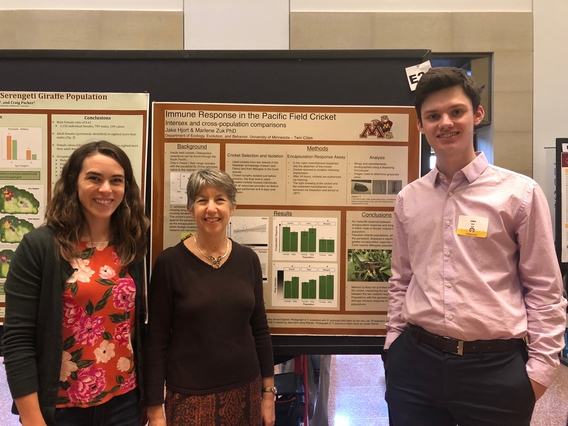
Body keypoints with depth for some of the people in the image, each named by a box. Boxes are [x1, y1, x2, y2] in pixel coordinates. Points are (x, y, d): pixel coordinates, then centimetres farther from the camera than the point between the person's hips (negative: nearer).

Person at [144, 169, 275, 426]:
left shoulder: (248, 259, -2)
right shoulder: (170, 262, -12)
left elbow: (260, 329, 4)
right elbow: (156, 339, -8)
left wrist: (268, 392, 6)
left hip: (245, 391, 3)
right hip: (190, 396, -3)